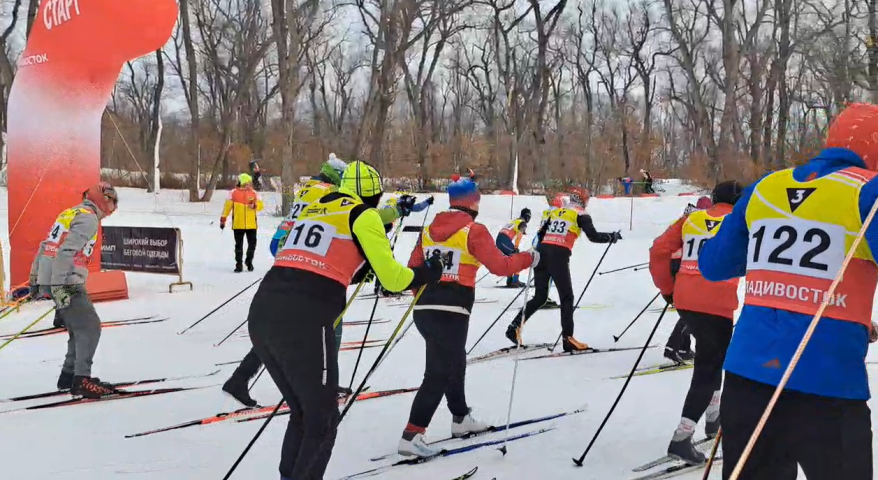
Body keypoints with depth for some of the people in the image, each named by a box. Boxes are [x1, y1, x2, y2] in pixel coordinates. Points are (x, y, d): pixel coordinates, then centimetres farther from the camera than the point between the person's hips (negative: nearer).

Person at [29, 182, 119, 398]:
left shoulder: (70, 213, 19)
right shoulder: (89, 218, -10)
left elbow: (46, 246, 22)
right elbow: (66, 251, -21)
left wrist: (34, 278, 27)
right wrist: (59, 287, -25)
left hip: (49, 280, 10)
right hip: (65, 282, -9)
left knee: (79, 328, 17)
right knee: (89, 327, -7)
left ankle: (69, 375, 20)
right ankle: (82, 379, -12)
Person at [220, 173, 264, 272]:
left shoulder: (254, 193, 4)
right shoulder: (233, 193, -2)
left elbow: (260, 205, 1)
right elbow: (227, 207, 2)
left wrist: (255, 205, -21)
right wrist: (223, 219, 3)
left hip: (251, 225, 2)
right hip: (238, 225, -2)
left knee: (252, 244, 7)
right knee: (239, 245, 5)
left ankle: (249, 261, 28)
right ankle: (238, 265, 13)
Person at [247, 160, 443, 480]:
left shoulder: (314, 209, 25)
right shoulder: (364, 215, 7)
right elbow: (391, 277, 5)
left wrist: (360, 264, 39)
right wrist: (426, 274, 23)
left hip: (262, 313, 7)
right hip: (303, 322, -7)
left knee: (302, 413, 23)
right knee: (322, 420, 10)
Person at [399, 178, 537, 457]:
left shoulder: (429, 230, 13)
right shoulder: (474, 231, -5)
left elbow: (414, 270, 15)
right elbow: (500, 266, -7)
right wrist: (529, 258, 10)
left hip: (424, 309, 7)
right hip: (452, 312, -7)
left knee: (454, 363, 25)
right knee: (438, 374, -4)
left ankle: (461, 419, 39)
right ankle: (411, 436, -10)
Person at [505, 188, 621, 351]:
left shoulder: (555, 212, 22)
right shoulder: (581, 215, 7)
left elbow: (540, 235, 22)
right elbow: (593, 236, -2)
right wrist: (612, 237, 13)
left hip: (541, 253, 5)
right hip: (559, 256, -5)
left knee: (539, 297, 15)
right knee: (567, 298, 4)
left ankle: (515, 327, 5)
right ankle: (568, 339, -2)